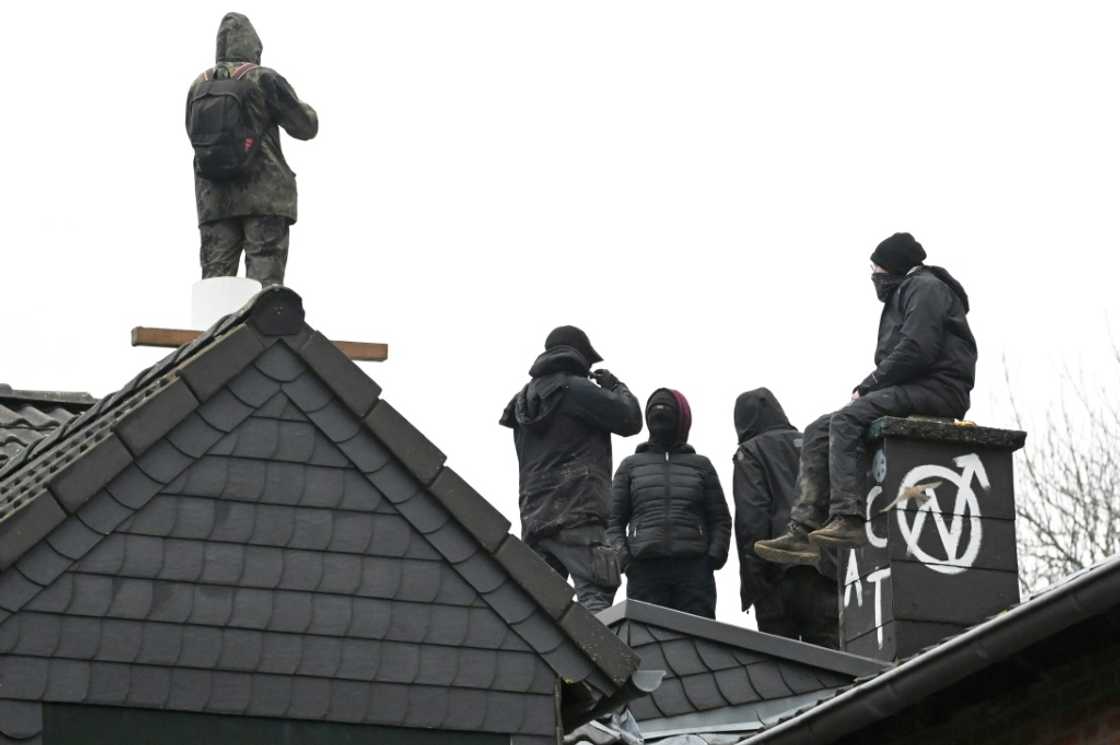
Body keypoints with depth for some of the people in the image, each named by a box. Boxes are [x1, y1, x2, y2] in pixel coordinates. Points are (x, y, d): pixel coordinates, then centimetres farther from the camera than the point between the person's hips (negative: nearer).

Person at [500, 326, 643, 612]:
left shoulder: (524, 399, 21)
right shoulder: (576, 389, -3)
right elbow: (630, 419, -2)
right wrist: (615, 386, 15)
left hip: (534, 516, 7)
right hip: (576, 514, -7)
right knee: (594, 598, -16)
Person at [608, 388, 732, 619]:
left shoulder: (701, 465, 19)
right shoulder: (631, 465, 19)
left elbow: (720, 519, 17)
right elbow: (614, 520, 15)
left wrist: (714, 557, 0)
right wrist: (622, 558, -2)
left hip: (694, 568, 0)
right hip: (645, 569, 0)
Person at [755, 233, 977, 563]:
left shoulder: (925, 288, -2)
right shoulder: (902, 294, 31)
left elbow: (916, 350, -17)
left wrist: (867, 387, -12)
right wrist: (867, 390, 4)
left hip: (937, 389, -10)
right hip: (911, 391, 10)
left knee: (847, 421, -29)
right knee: (818, 433, -2)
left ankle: (849, 519, -40)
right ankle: (804, 530, -16)